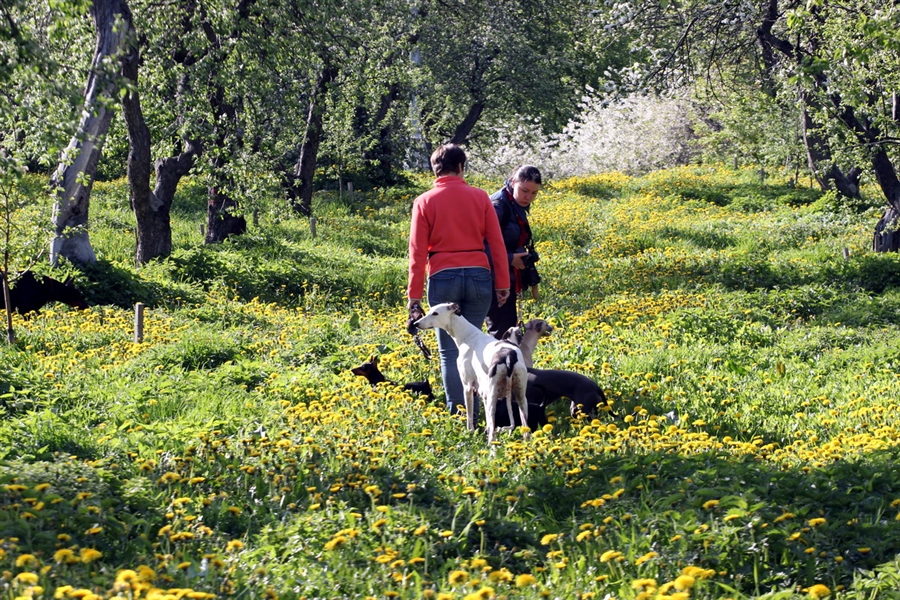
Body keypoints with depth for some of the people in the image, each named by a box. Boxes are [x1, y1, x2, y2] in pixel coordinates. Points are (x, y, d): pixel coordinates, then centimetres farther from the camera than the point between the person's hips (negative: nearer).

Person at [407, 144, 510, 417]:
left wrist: (414, 294, 2)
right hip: (479, 276, 1)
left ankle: (457, 413, -1)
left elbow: (417, 251, -1)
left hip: (443, 279, -1)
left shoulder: (425, 202, 2)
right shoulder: (480, 197, 5)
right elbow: (497, 244, 4)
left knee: (449, 350, 4)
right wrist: (502, 284, 10)